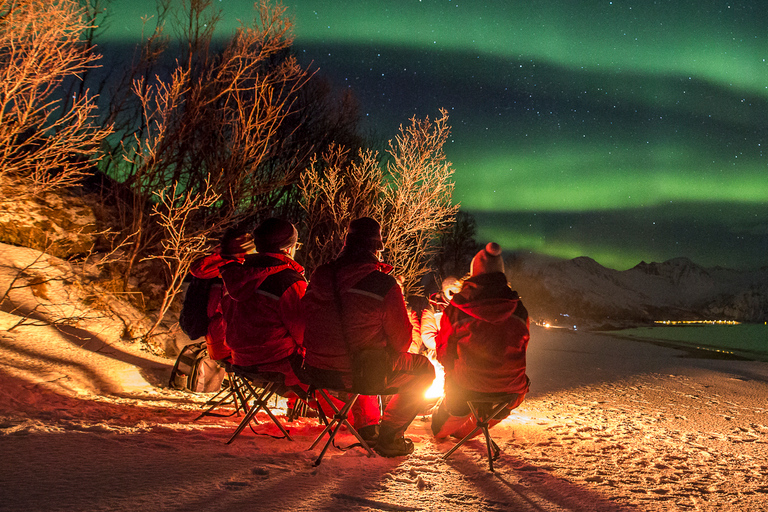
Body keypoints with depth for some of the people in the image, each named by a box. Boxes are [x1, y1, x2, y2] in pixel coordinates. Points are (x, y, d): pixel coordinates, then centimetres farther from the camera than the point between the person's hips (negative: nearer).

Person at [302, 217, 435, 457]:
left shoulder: (319, 277, -1)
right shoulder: (384, 285, -17)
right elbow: (400, 340, -8)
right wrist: (389, 354, 15)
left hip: (317, 371, 6)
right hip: (360, 374, -6)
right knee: (424, 369, 18)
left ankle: (368, 427, 43)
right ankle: (388, 436, 17)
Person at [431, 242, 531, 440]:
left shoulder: (455, 310, -9)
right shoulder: (518, 310, -4)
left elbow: (443, 355, 1)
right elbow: (521, 350, 10)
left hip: (465, 390, -2)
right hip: (510, 393, 2)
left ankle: (440, 431, 62)